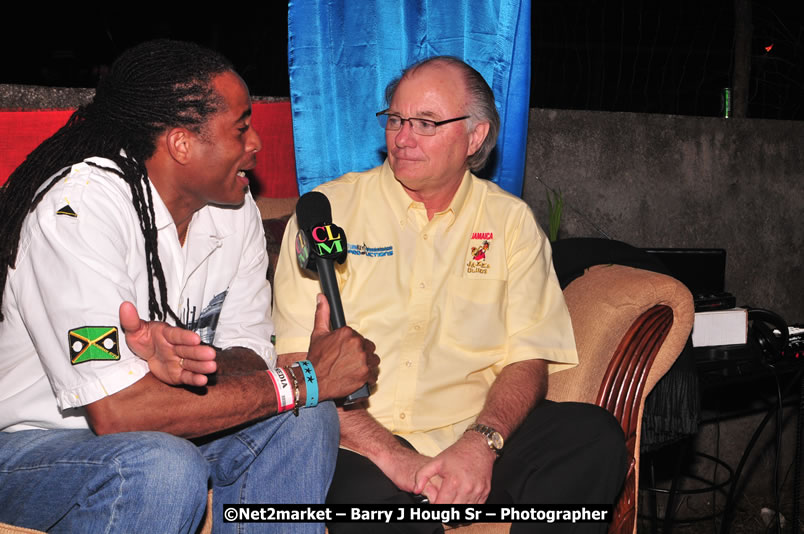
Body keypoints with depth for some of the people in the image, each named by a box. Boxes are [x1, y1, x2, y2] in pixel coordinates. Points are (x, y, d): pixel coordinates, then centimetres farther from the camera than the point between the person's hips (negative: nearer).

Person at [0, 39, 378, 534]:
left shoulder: (236, 205, -3)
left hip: (151, 436, 7)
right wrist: (303, 379, -26)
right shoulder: (81, 204, -26)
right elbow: (116, 410, -33)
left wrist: (189, 365, -30)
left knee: (306, 422, -13)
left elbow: (247, 356, -4)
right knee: (162, 466, -35)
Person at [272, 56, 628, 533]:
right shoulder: (330, 208, 3)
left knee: (596, 437, -22)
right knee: (368, 492, -36)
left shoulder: (511, 221, 10)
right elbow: (300, 360, -5)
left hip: (469, 432, 3)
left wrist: (481, 442, -16)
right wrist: (391, 455, -16)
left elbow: (528, 357, 4)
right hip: (360, 440, -3)